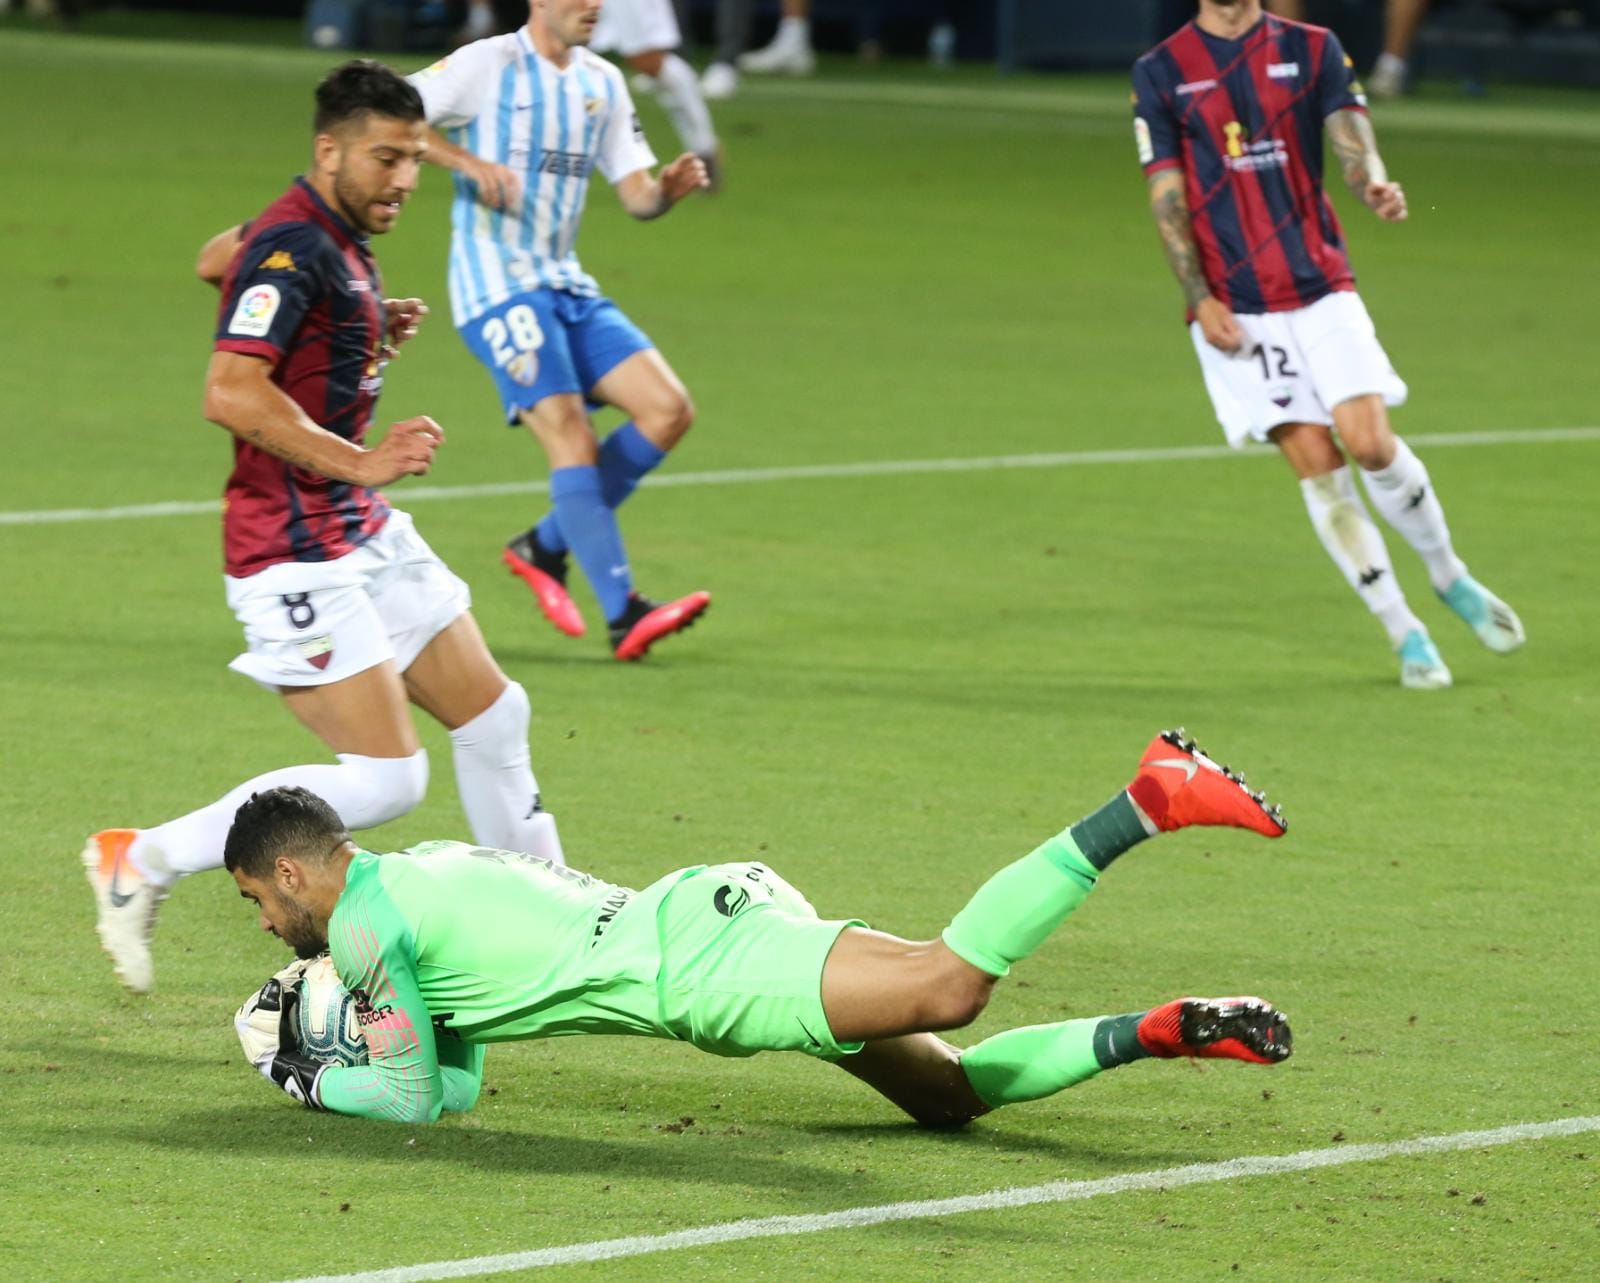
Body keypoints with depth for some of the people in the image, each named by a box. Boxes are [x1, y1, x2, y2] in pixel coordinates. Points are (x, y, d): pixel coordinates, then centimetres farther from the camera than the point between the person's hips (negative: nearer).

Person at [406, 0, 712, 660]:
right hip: (496, 284, -7)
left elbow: (636, 196, 13)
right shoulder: (489, 66, -5)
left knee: (668, 410, -5)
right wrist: (468, 162, -24)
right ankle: (623, 616, -21)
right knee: (570, 434, -18)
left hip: (566, 284, 7)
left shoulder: (602, 83, 14)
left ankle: (544, 547, 9)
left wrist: (667, 188, -10)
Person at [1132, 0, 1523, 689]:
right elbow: (1168, 197, 1)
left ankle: (1450, 578, 16)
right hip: (1234, 308, -1)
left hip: (1321, 287, 1)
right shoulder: (1159, 72, 3)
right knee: (1315, 462, -7)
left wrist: (1376, 186, -29)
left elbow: (1352, 141, -5)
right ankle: (1404, 634, 2)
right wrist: (1201, 299, -9)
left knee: (1370, 443, -11)